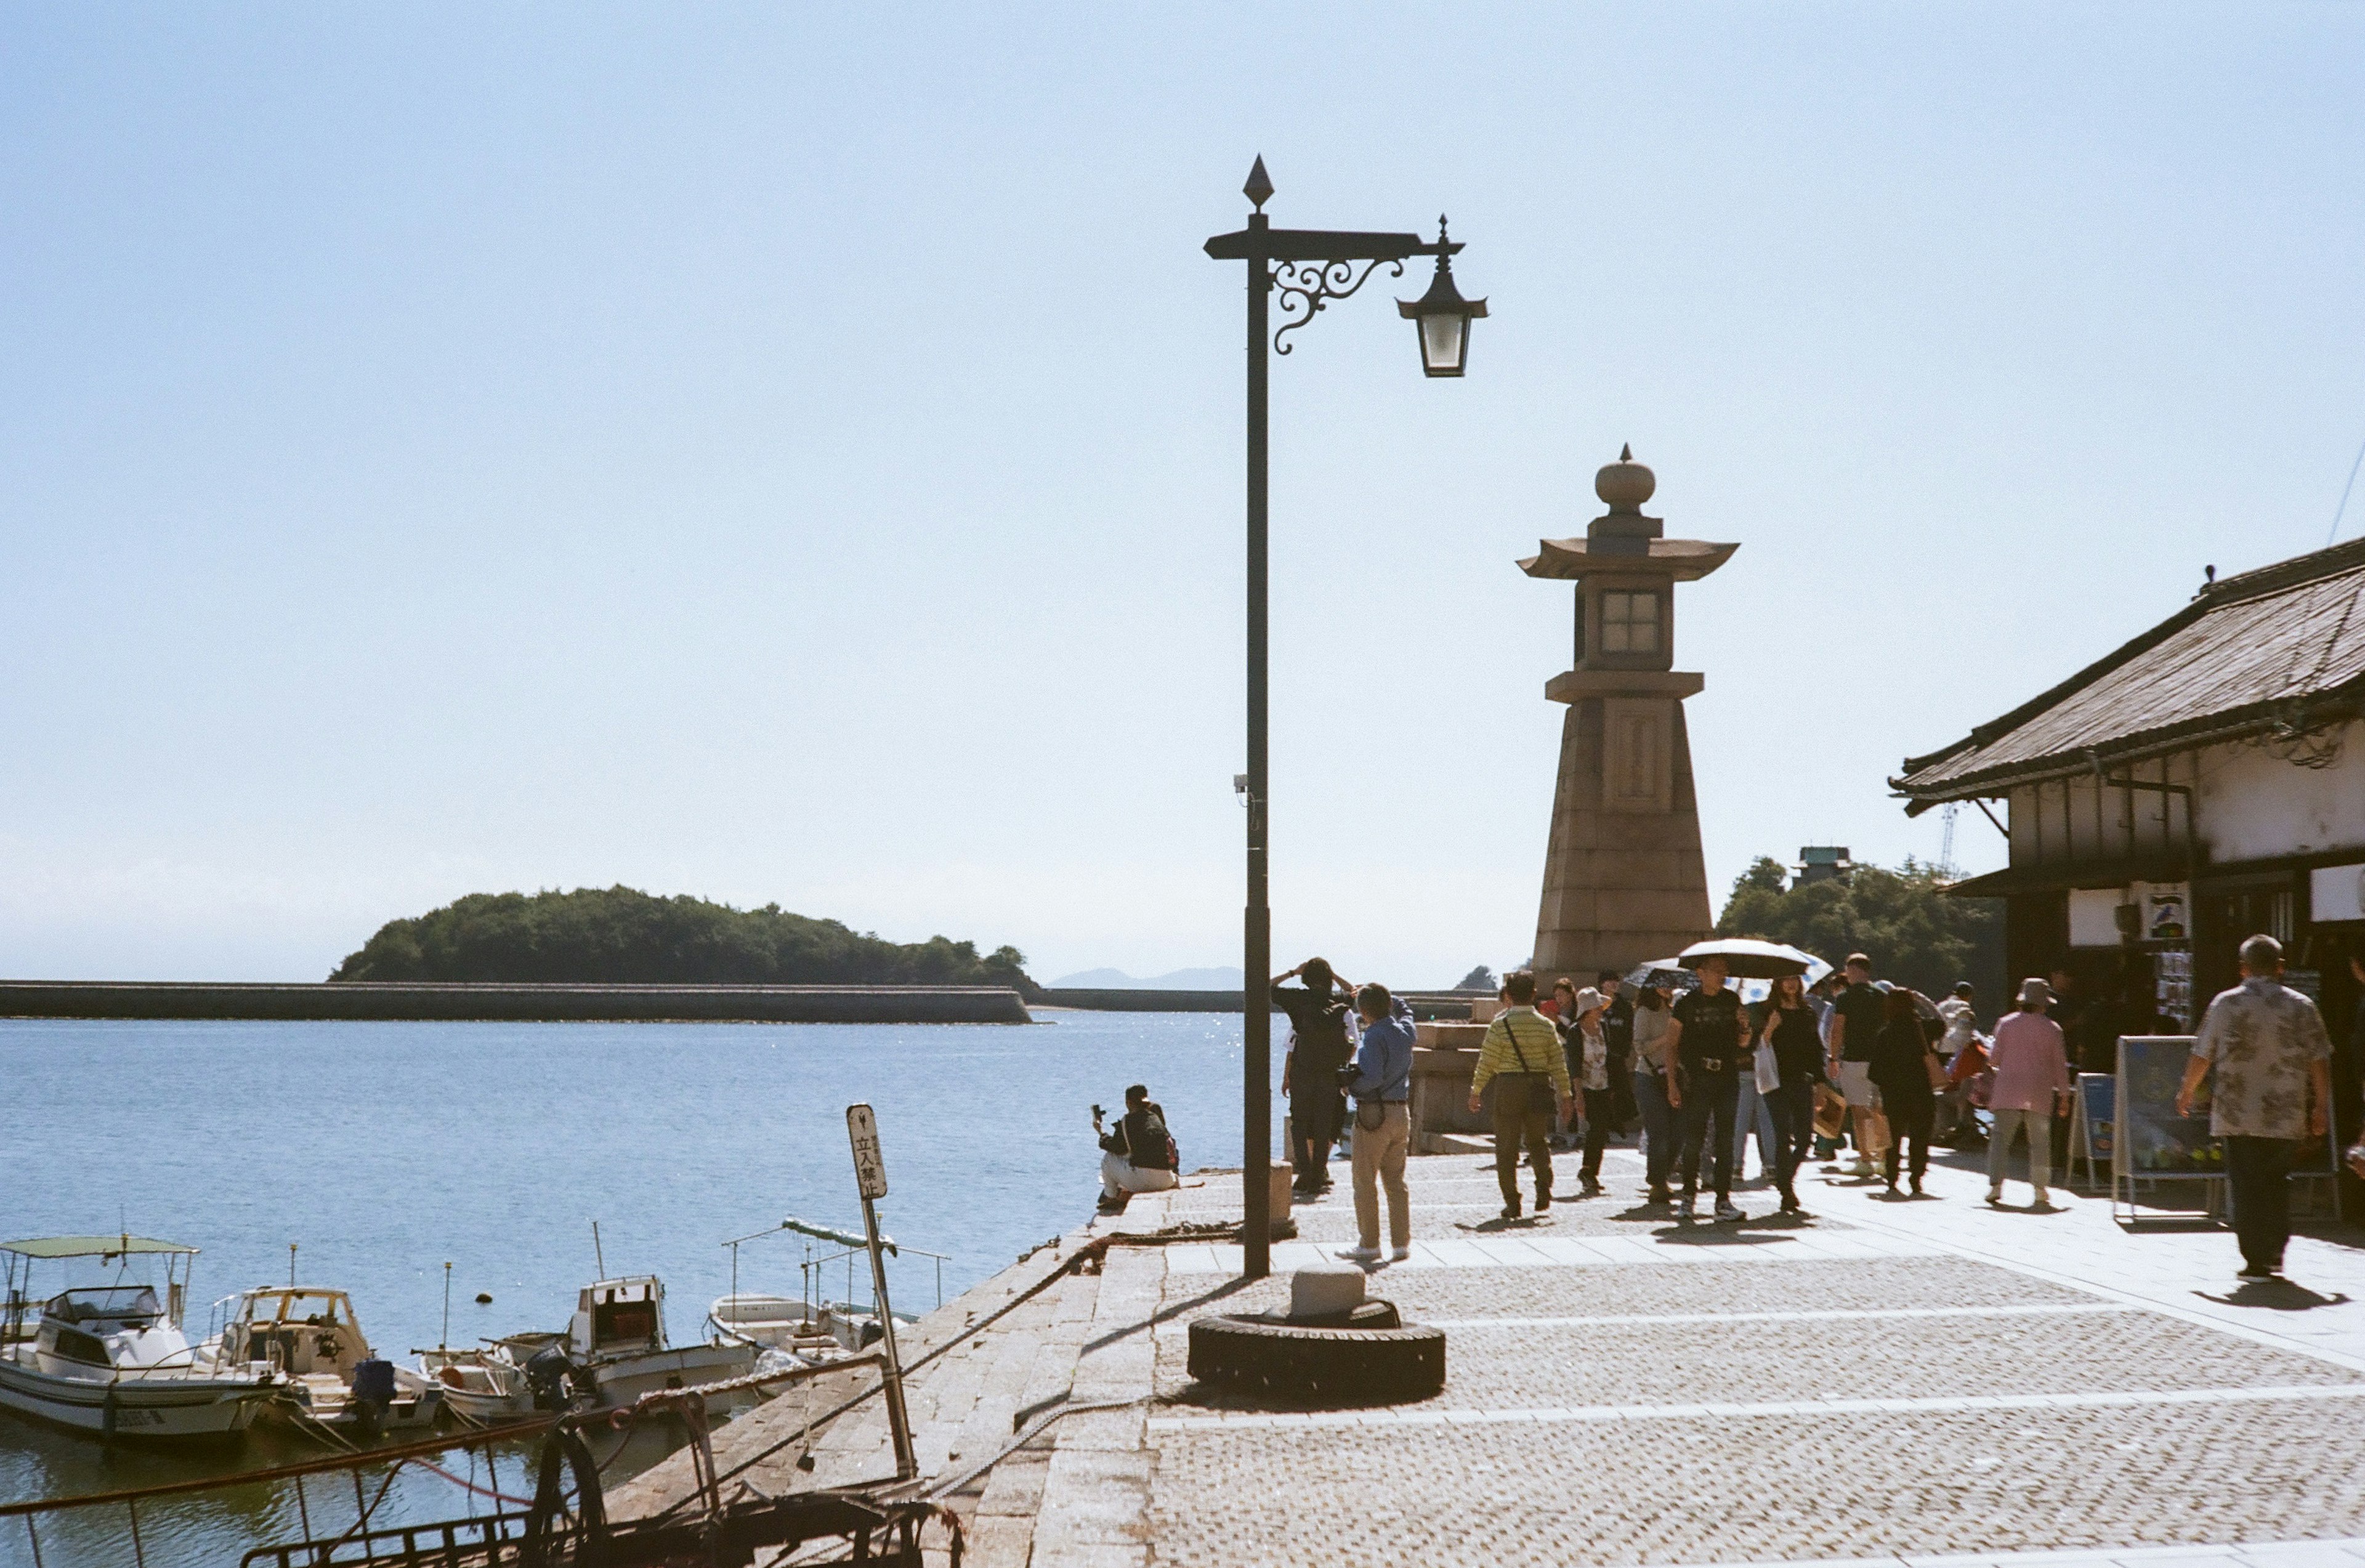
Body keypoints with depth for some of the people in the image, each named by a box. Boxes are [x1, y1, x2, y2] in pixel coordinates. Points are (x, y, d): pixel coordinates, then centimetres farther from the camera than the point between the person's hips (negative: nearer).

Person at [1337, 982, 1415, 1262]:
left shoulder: (1374, 1037, -16)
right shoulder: (1405, 1031, 6)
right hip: (1401, 1112, 7)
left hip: (1374, 1113, -7)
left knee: (1365, 1182, 1)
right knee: (1396, 1181, 12)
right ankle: (1401, 1243, 10)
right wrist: (1376, 995, 27)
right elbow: (1404, 1007, 30)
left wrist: (1350, 1088, -9)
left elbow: (1372, 1077, -26)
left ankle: (1369, 1244, 3)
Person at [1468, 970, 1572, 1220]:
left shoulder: (1500, 1025, -8)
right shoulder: (1546, 1025, 0)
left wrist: (1475, 1092, 5)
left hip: (1509, 1087, -3)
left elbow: (1487, 1063, -6)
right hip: (1540, 1087, 3)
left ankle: (1512, 1204, 4)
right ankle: (1543, 1193, 8)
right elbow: (1558, 1065, 2)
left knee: (1507, 1148, 5)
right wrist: (1566, 1095, 9)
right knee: (1538, 1141, 20)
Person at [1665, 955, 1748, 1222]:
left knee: (1726, 1140, 0)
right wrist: (1673, 1084, -5)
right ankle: (1689, 1195, 13)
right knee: (1693, 1139, -2)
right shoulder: (1687, 1004, -1)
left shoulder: (1732, 1000, 9)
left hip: (1728, 1079, 3)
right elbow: (1671, 1045, 1)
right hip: (1697, 1079, -3)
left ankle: (1723, 1200, 2)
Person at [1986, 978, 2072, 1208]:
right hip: (2040, 1094, 0)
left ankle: (1995, 1185, -10)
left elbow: (1995, 1057, 4)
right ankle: (2040, 1190, 4)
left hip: (2008, 1093, 0)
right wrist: (2063, 1093, 13)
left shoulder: (2006, 1023, 2)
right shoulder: (2052, 1029, 2)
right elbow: (2060, 1065, 6)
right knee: (2040, 1141, 7)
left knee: (2000, 1137, 1)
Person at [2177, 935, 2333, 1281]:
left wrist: (2187, 1092, 17)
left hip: (2237, 1113, -2)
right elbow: (2319, 1061, 1)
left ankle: (2256, 1259, -3)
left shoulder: (2226, 1003, -2)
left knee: (2246, 1186, 1)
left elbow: (2202, 1056, 3)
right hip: (2285, 1116, 2)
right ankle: (2275, 1254, 18)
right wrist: (2321, 1106, 9)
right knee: (2277, 1182, 17)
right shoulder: (2301, 1006, 1)